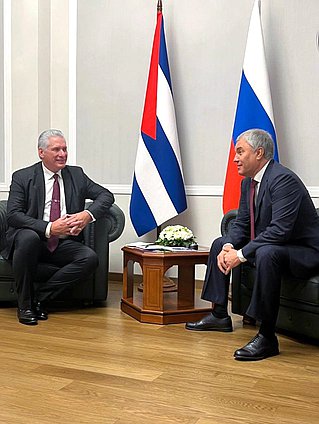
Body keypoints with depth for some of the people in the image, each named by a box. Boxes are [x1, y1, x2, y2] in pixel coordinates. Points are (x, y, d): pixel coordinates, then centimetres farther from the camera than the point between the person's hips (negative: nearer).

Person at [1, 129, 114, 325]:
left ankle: (40, 296, -12)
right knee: (29, 237, -37)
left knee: (90, 258, -24)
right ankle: (24, 304, -18)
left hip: (64, 244, 3)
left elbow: (107, 195, 7)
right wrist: (49, 228, -25)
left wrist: (88, 214, -15)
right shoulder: (22, 177, 0)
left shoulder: (77, 174, 11)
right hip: (33, 239, -3)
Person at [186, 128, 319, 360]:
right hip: (265, 244, 10)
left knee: (266, 253, -39)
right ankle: (220, 315, 19)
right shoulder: (248, 182, 5)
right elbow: (241, 224, 8)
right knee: (220, 243, 13)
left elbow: (280, 230, -32)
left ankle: (267, 337, -29)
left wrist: (241, 254, -29)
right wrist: (228, 247, -13)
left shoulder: (284, 179, -24)